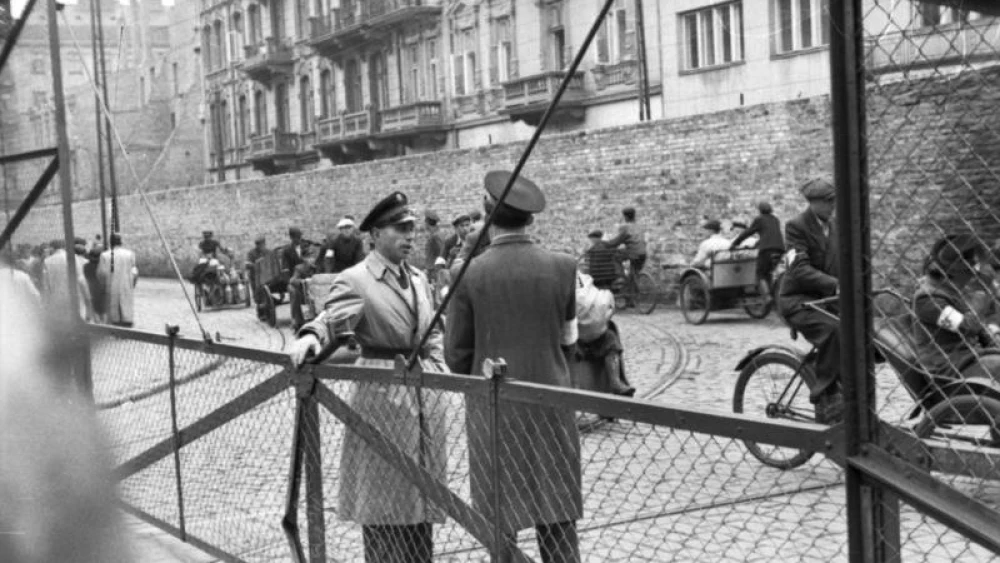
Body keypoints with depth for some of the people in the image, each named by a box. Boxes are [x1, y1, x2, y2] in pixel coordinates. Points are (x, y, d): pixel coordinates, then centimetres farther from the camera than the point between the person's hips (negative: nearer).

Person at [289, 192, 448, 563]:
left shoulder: (418, 280, 11)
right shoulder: (355, 280, -10)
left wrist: (438, 371, 9)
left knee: (421, 500, 13)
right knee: (384, 501, 2)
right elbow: (331, 319, -25)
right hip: (382, 397, -6)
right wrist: (310, 337, -46)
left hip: (424, 396, 6)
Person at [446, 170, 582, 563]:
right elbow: (568, 338, 6)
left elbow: (457, 356, -3)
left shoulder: (469, 274, -9)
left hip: (493, 408, -1)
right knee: (557, 519, 9)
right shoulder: (563, 267, -5)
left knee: (501, 521, 8)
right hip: (551, 404, 1)